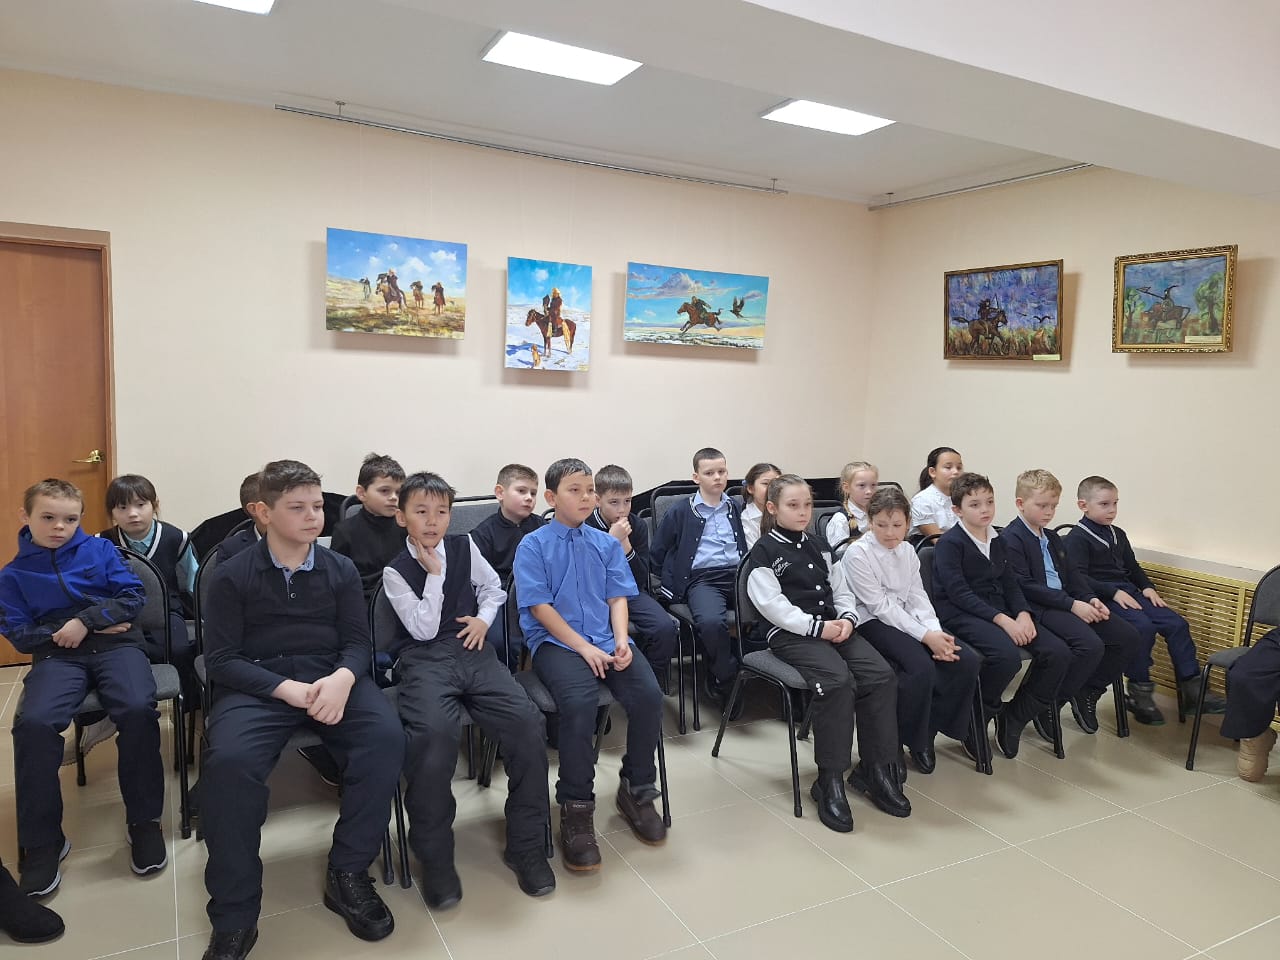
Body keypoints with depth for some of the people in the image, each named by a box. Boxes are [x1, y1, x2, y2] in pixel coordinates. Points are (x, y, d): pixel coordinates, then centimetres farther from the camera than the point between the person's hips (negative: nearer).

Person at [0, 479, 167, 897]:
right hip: (57, 655, 1)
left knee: (138, 709, -31)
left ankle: (144, 821, -13)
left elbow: (134, 596, 4)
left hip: (116, 645, -1)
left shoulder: (100, 549, 11)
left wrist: (86, 620, -11)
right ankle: (42, 840, -12)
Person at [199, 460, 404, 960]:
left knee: (387, 737, -27)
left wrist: (342, 679, -18)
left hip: (331, 678, 2)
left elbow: (358, 642, 6)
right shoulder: (232, 576, 2)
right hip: (258, 686, -2)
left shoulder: (341, 570, 9)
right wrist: (287, 689, -18)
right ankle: (234, 916, -14)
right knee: (228, 760, -33)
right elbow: (221, 658, -3)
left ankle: (347, 873, -8)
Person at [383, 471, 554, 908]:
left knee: (527, 721, -23)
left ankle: (525, 845, -6)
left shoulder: (464, 547, 11)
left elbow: (493, 588, 24)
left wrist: (484, 618, 6)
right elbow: (424, 629, -6)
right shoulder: (395, 571, 2)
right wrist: (433, 574, -7)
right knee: (436, 732, -35)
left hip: (470, 651, 3)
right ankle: (434, 857, -14)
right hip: (423, 659, -3)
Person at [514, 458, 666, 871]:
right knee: (579, 702, -33)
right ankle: (576, 808, -14)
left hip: (606, 640, 4)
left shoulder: (607, 544, 13)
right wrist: (584, 648, -14)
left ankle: (637, 790, 5)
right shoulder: (533, 546, 0)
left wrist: (621, 641, -9)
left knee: (649, 695, -20)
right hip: (555, 642, -4)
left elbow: (617, 598, 10)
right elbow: (540, 607, -7)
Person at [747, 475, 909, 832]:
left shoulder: (814, 547, 21)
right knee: (838, 681, -31)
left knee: (881, 675, -17)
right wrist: (817, 627, -17)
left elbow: (840, 589, 20)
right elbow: (772, 604, -12)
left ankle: (875, 769, -4)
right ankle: (830, 780, -18)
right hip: (790, 634, -6)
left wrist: (846, 618, -1)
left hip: (833, 625, 7)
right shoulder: (764, 551, -1)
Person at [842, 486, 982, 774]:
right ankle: (915, 740, -5)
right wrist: (925, 636, -20)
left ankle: (934, 725, 7)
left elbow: (918, 597, 7)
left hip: (907, 619, 7)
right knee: (921, 668, -31)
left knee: (967, 662, -12)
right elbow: (880, 606, -16)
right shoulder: (857, 554, -12)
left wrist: (936, 632, -12)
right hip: (873, 623, -7)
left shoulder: (907, 550, 10)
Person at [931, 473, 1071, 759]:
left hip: (1000, 611, 8)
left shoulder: (998, 540, 16)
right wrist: (1002, 620, -23)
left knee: (1058, 652, -10)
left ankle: (1014, 718, 4)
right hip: (961, 614, -8)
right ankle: (978, 718, -5)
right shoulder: (949, 543, -8)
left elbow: (1010, 584, 13)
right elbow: (959, 593, -17)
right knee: (1007, 656, -34)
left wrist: (1023, 614, -8)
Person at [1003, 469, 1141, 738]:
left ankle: (1088, 692, 12)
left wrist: (1090, 599, 0)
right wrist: (1072, 604, -19)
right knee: (1091, 645, -29)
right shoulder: (1011, 539, -8)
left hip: (1066, 603, 9)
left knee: (1128, 638, -2)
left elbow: (1071, 576, 20)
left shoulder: (1053, 539, 22)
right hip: (1037, 609, -9)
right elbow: (1025, 586, -16)